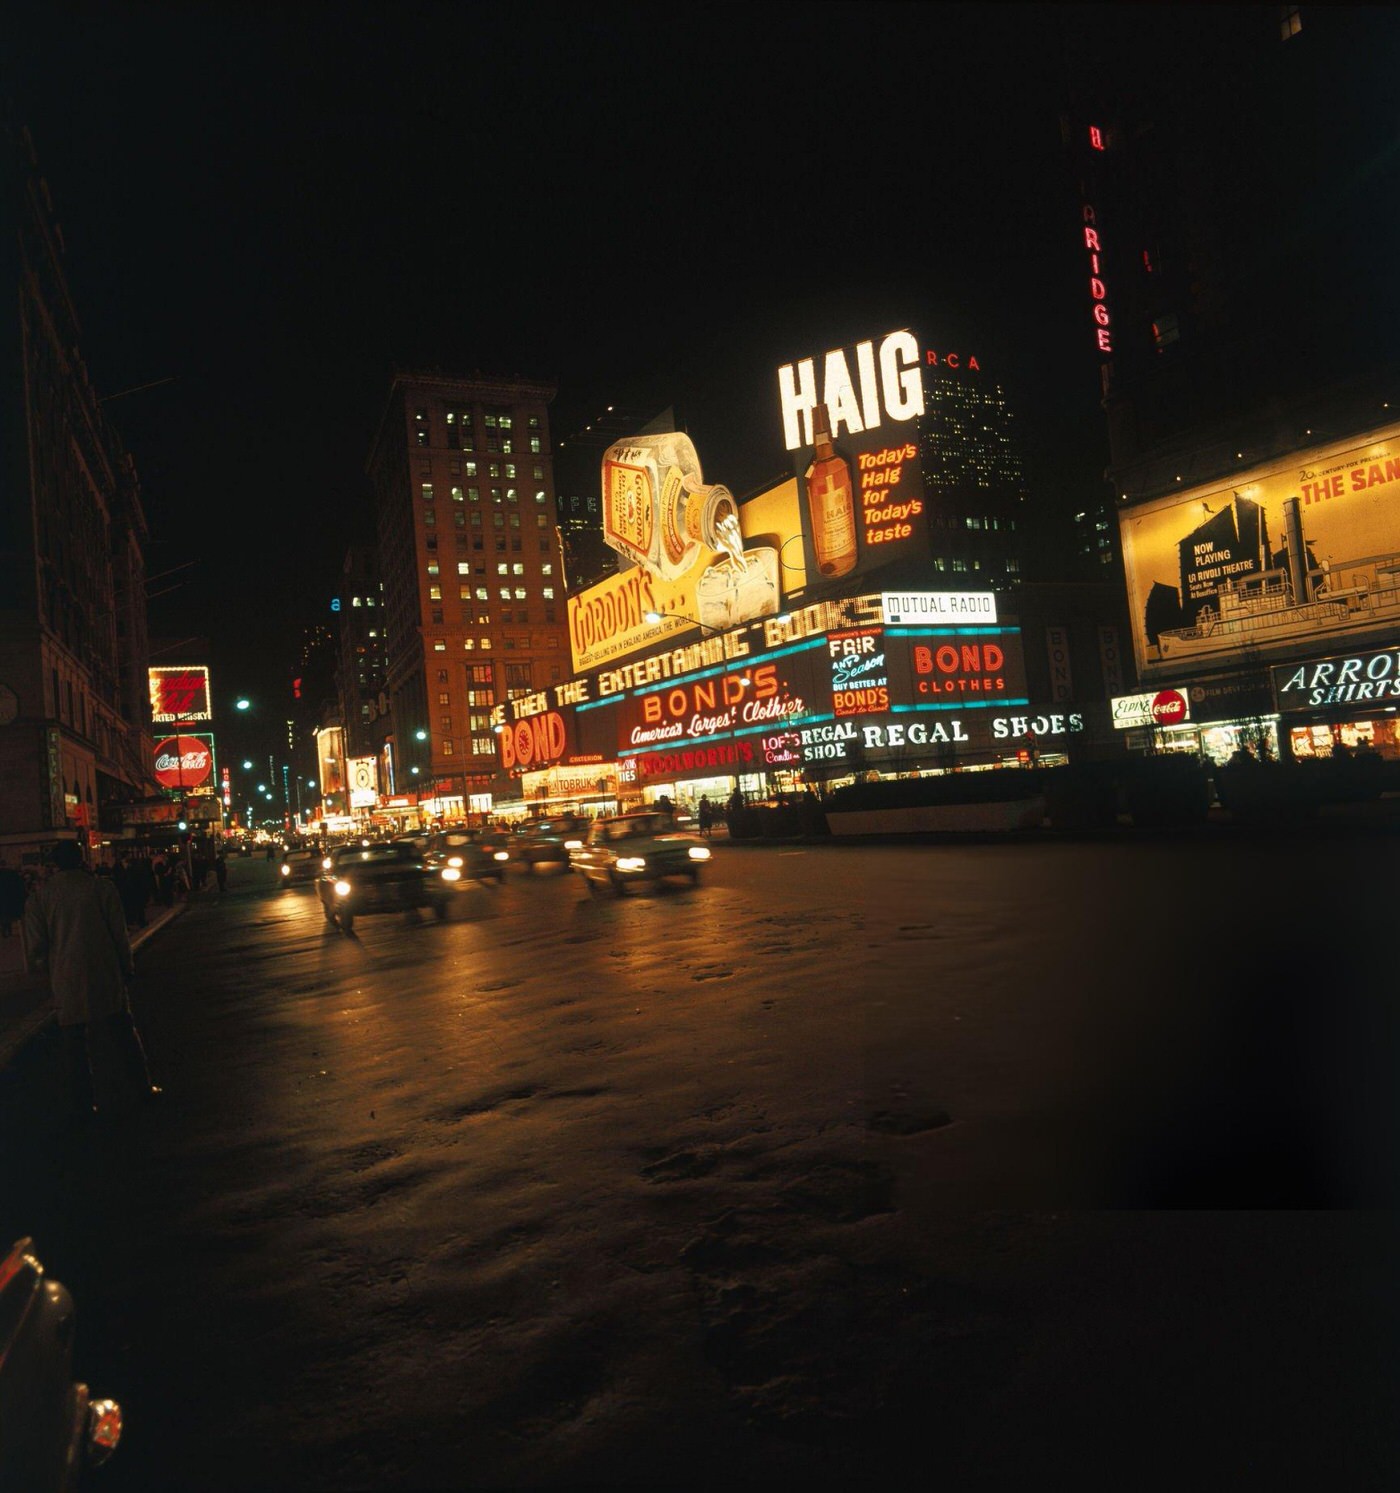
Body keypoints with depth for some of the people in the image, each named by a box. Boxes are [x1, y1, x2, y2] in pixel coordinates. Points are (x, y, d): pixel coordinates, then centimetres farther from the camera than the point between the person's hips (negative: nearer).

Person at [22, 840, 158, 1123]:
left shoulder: (40, 896, -3)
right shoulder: (101, 887, -6)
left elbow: (36, 946, -1)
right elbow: (119, 932, -4)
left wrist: (52, 966, 18)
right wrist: (127, 966, 7)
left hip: (66, 980, 1)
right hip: (106, 975, -1)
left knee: (75, 1042, 9)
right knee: (122, 1032, 11)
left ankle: (81, 1104, 14)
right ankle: (140, 1086, 17)